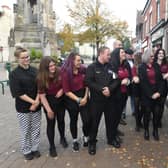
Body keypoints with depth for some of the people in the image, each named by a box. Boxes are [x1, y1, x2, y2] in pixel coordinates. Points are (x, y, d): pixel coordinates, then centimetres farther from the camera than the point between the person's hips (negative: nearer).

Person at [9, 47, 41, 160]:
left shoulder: (34, 70, 3)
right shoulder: (14, 74, -9)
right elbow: (18, 93, -13)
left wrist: (37, 101, -10)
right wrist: (33, 101, -15)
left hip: (36, 106, 4)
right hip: (23, 107, -3)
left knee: (36, 129, 13)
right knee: (25, 131, 10)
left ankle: (35, 148, 32)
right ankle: (26, 151, 29)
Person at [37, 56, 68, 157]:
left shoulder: (60, 73, -15)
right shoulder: (41, 78, -18)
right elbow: (42, 95, -17)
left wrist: (62, 90, -17)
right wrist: (49, 110, -21)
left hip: (60, 100, 2)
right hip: (49, 102, -2)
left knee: (61, 120, 19)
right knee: (51, 123, 6)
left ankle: (62, 138, 45)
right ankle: (52, 146, 23)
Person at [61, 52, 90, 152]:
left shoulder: (83, 70, -5)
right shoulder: (66, 73, -15)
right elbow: (66, 91, -13)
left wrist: (85, 97, -8)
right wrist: (78, 100, -13)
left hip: (84, 97, 3)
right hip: (72, 99, -2)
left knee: (87, 120, 0)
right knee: (74, 120, 13)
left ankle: (86, 138, 29)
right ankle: (75, 141, 34)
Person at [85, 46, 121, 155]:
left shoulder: (111, 67, 8)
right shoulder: (92, 67, -4)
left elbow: (116, 80, 3)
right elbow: (89, 82, -15)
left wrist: (110, 89, -16)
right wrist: (101, 90, -20)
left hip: (110, 99, 4)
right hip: (96, 99, -4)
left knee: (111, 120, 15)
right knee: (94, 121, 4)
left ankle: (112, 139, 35)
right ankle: (92, 142, 19)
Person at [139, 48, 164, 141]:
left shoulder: (156, 66, 7)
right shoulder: (141, 67, -2)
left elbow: (161, 80, 2)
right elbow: (142, 83, -9)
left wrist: (159, 92, -11)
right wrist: (151, 95, -13)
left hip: (157, 94, 3)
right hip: (146, 95, -3)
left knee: (157, 113, 4)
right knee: (147, 113, 6)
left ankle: (155, 131, 21)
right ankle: (146, 131, 24)